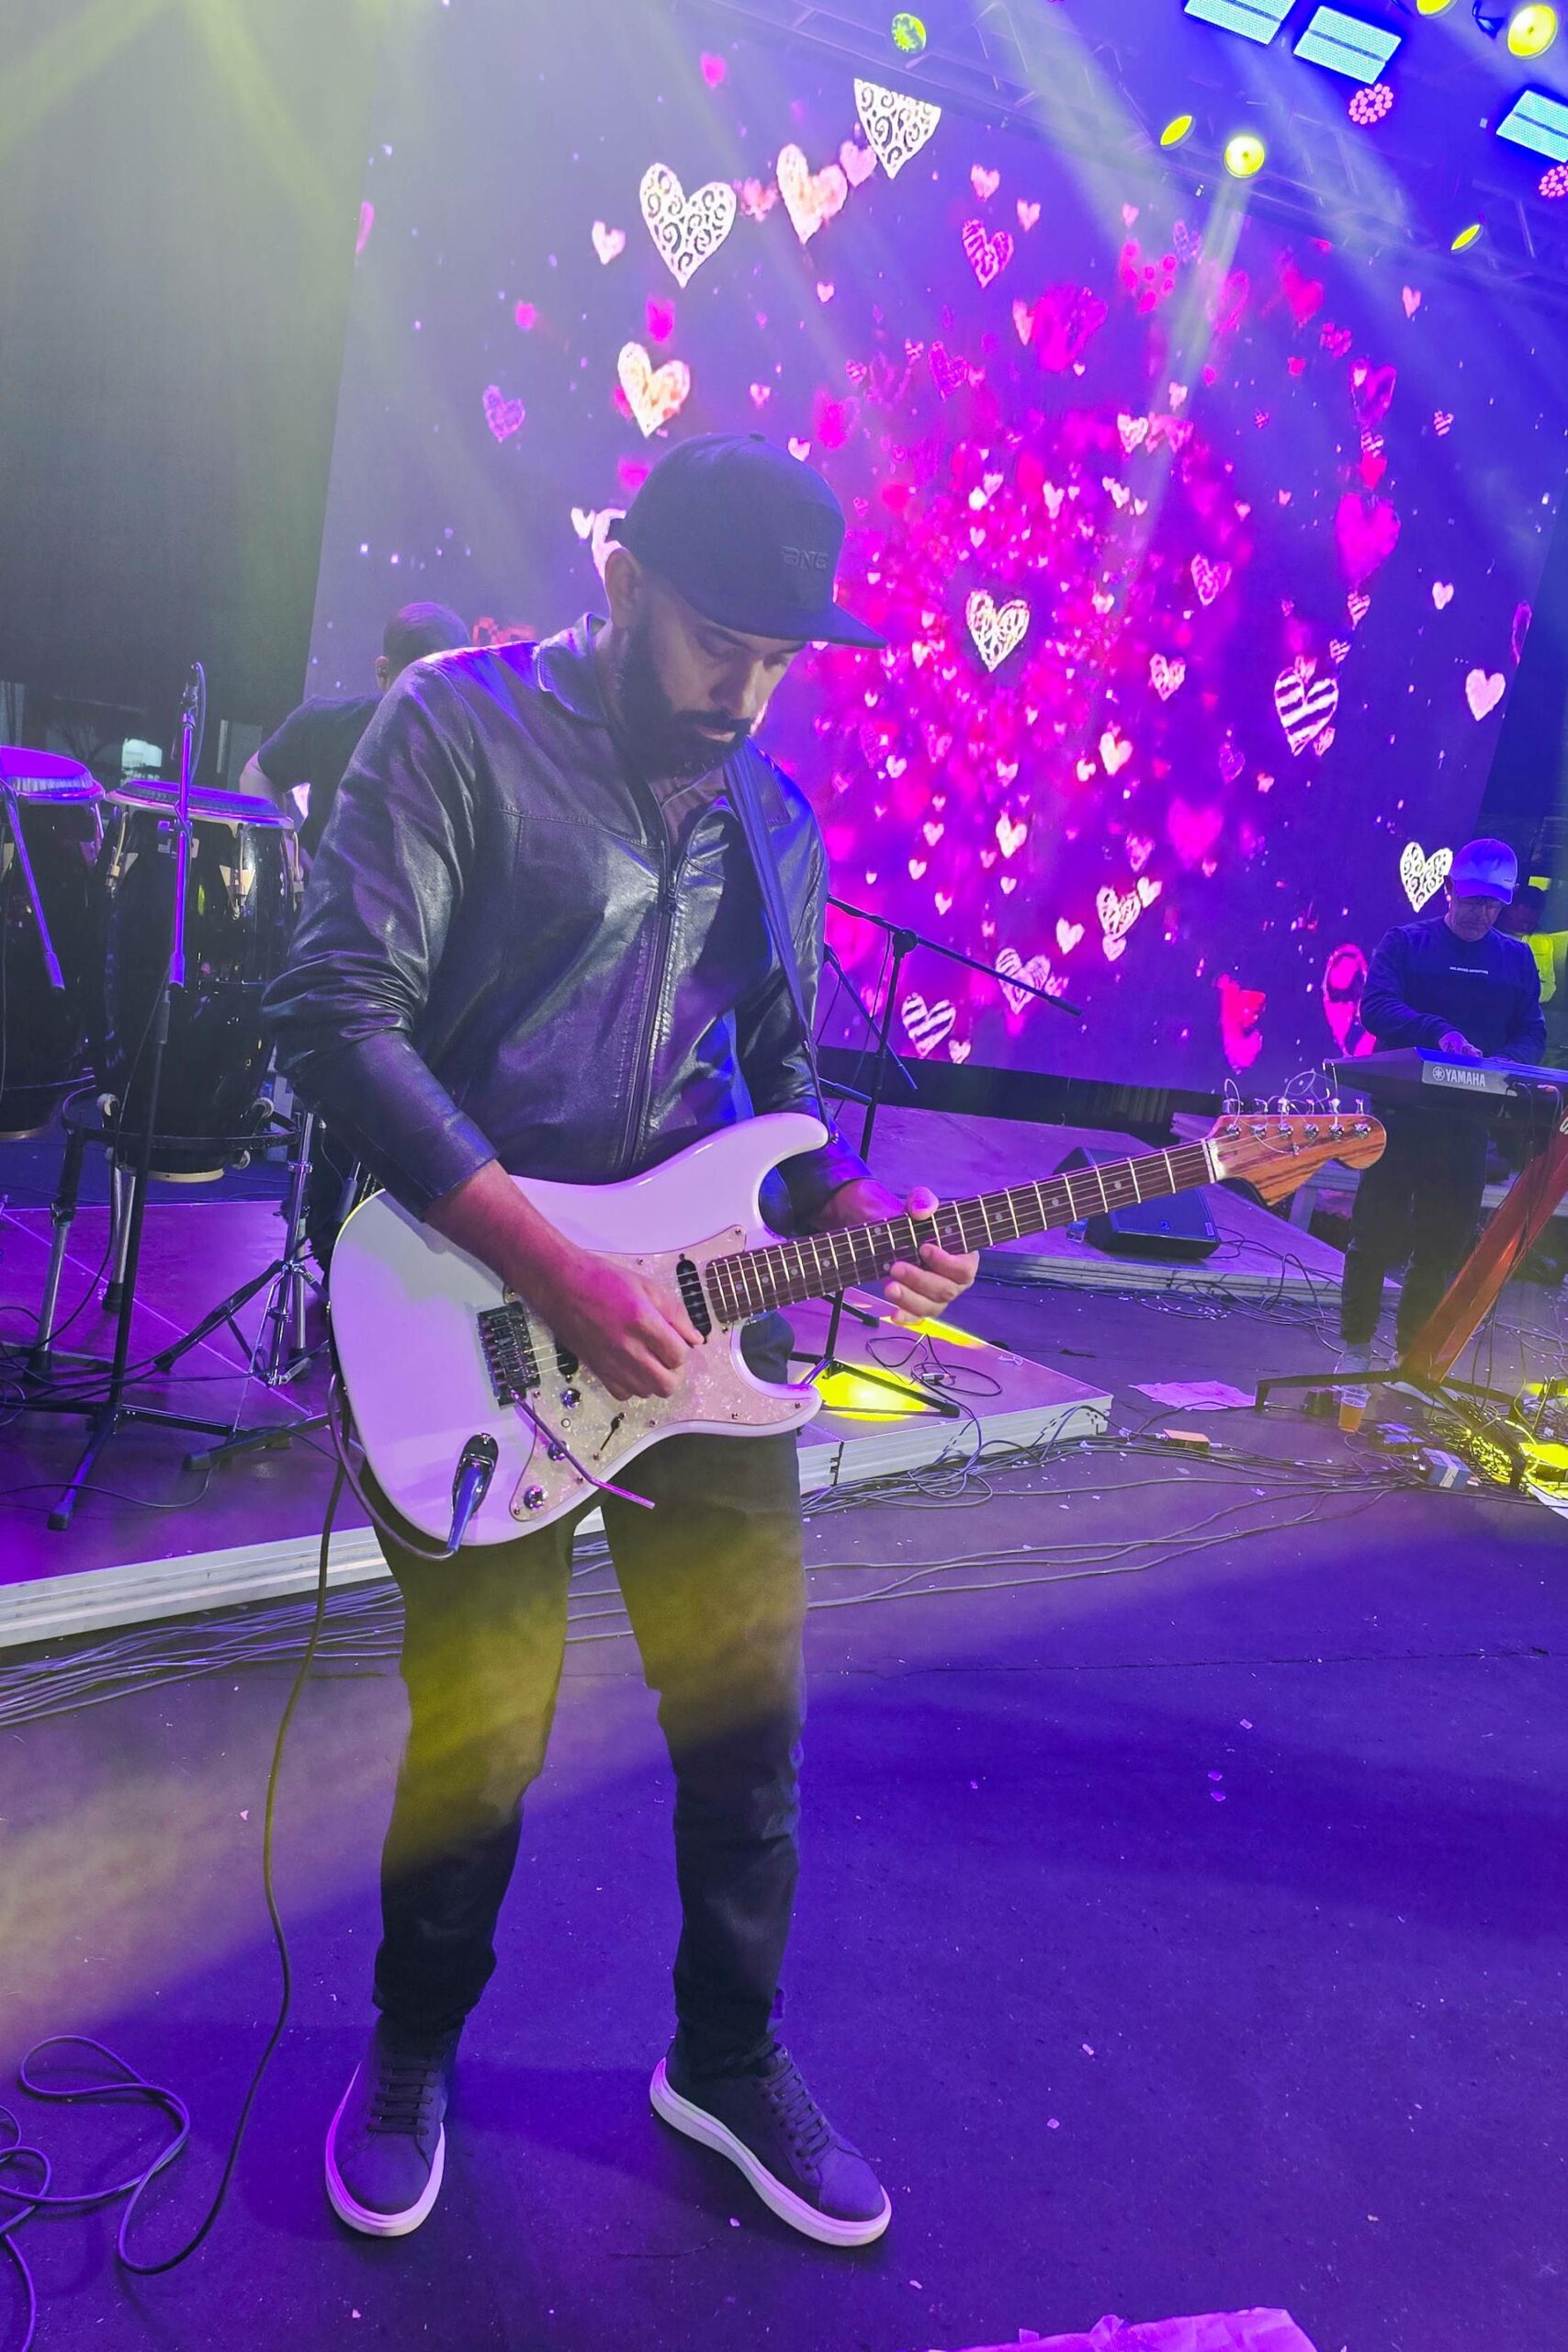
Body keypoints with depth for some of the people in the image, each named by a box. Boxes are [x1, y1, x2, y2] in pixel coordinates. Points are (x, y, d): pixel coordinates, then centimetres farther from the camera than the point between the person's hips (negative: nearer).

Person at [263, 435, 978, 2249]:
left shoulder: (772, 820, 11)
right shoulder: (459, 725, -7)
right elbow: (335, 1011, -16)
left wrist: (841, 1206, -4)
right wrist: (556, 1269, -21)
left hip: (692, 1318, 5)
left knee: (747, 1720, 11)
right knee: (481, 1741, 7)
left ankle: (728, 2061, 37)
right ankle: (410, 2058, 37)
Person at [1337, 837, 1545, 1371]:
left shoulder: (1516, 958, 13)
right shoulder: (1406, 942, 2)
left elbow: (1531, 1031, 10)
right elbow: (1376, 1005, -14)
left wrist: (1509, 1063, -14)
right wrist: (1439, 1033, -30)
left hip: (1468, 1121, 3)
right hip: (1401, 1111, -3)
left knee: (1444, 1244, 7)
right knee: (1377, 1232, 0)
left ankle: (1415, 1353, 19)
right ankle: (1356, 1346, 14)